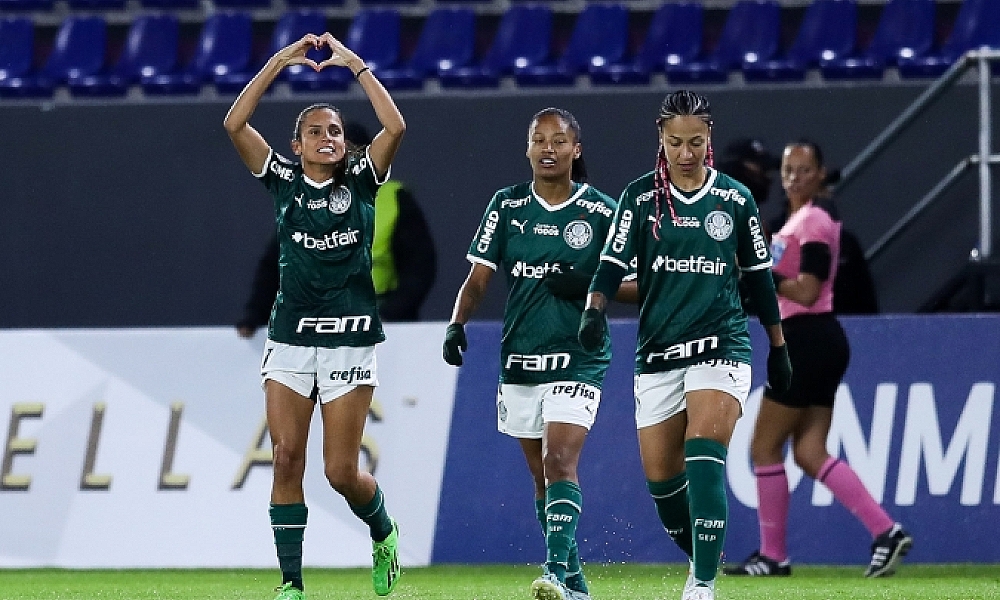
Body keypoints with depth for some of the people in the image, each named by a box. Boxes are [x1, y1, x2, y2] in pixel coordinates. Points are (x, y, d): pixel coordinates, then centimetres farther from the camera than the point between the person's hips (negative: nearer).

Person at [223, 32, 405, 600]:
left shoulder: (360, 181, 3)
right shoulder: (284, 181, 6)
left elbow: (395, 127, -13)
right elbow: (235, 123, -5)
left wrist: (355, 63, -9)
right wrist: (280, 61, -8)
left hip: (350, 341, -2)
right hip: (290, 336, 2)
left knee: (341, 471, -4)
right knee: (287, 459, -6)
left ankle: (384, 531, 27)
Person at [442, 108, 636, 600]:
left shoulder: (602, 212, -3)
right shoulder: (508, 205, 5)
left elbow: (635, 284, 2)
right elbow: (478, 278, 5)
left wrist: (588, 286, -16)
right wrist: (458, 323, -12)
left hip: (578, 360, -4)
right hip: (520, 358, 4)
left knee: (559, 463, -19)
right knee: (542, 475, 11)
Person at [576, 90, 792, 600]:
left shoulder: (735, 199, 4)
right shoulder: (640, 197, 2)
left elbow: (758, 275, 12)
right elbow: (612, 263, -5)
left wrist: (778, 347, 17)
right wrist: (594, 310, -24)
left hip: (721, 346, -2)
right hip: (657, 351, 2)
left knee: (704, 459, -21)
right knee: (660, 479, 3)